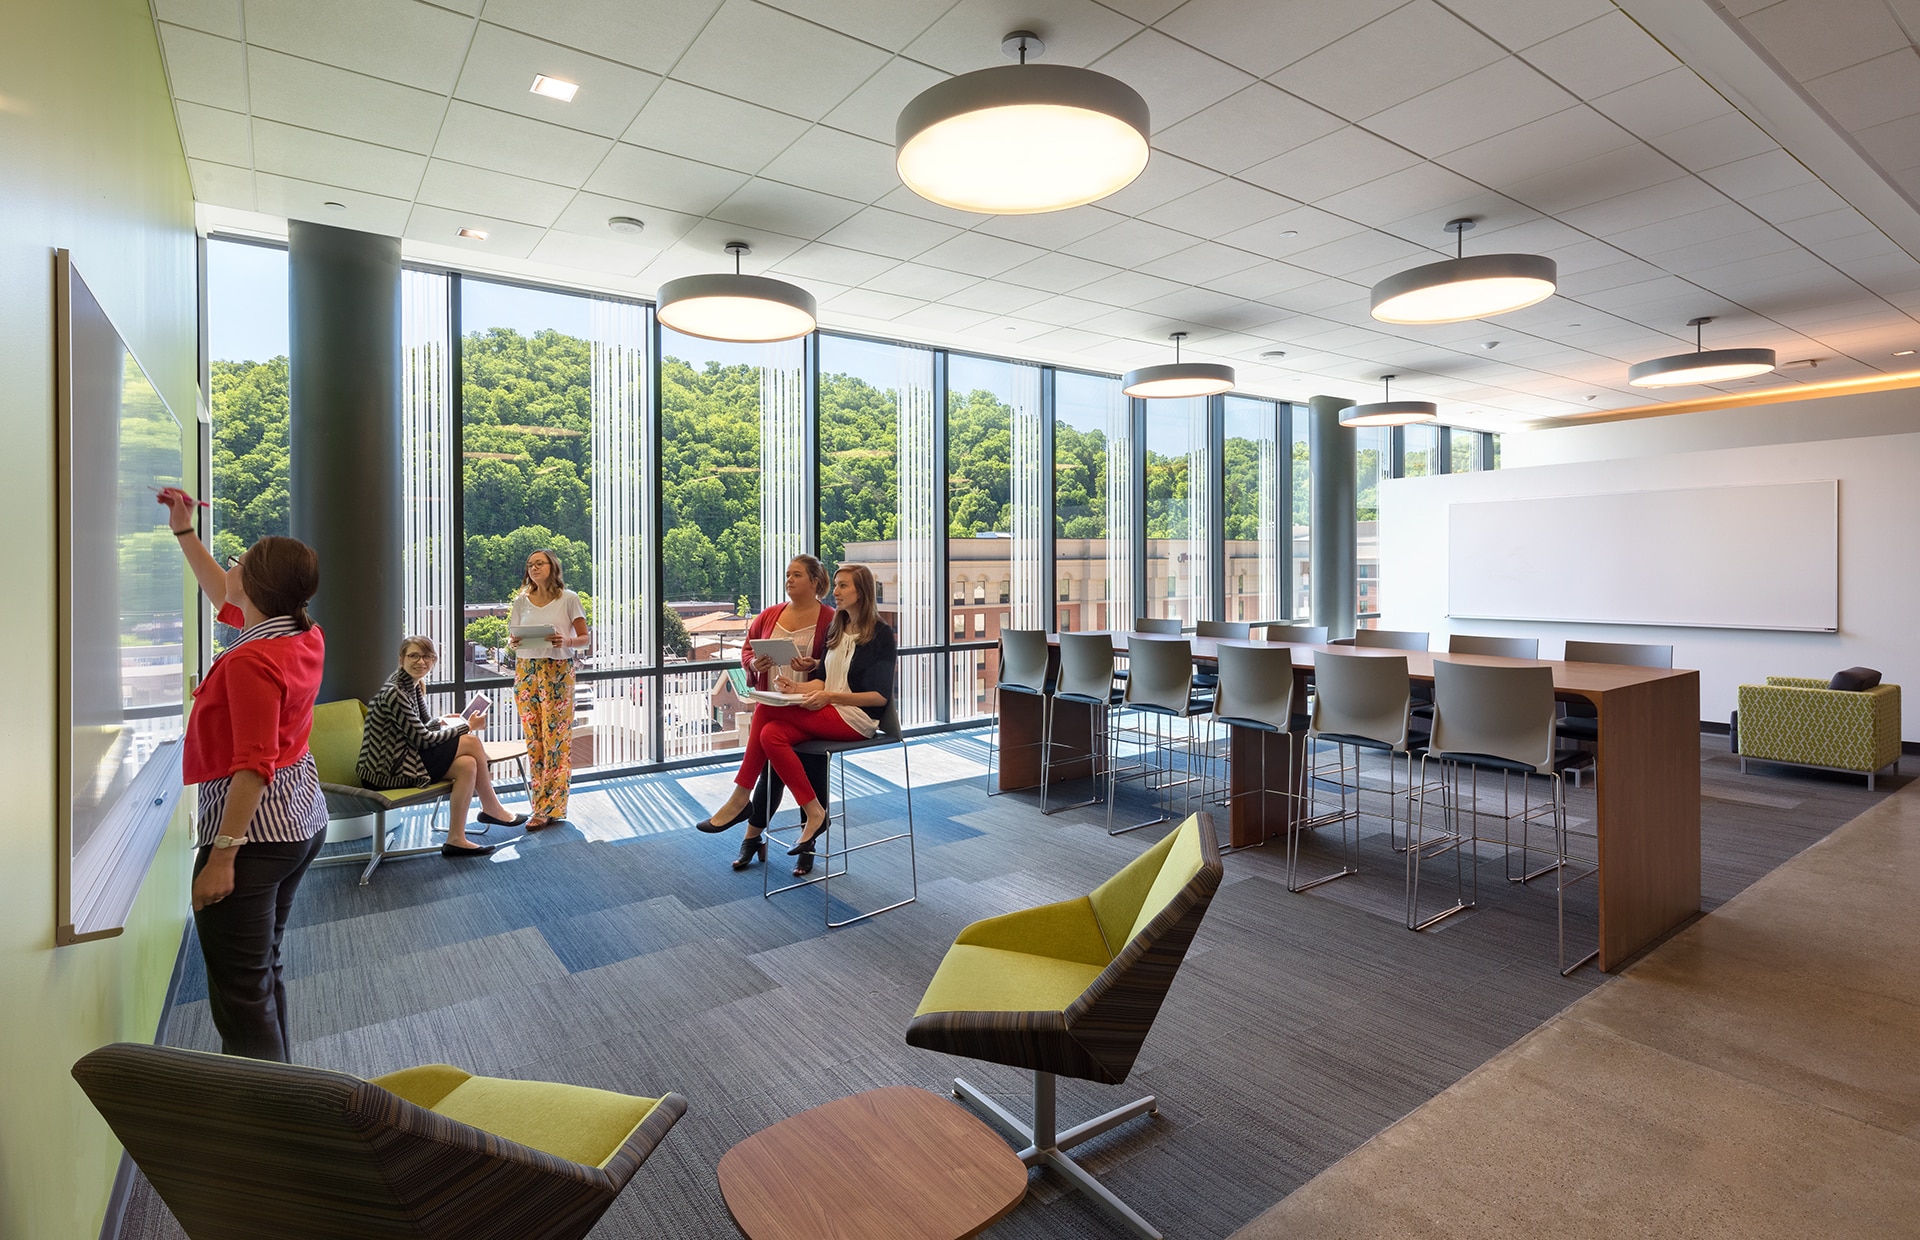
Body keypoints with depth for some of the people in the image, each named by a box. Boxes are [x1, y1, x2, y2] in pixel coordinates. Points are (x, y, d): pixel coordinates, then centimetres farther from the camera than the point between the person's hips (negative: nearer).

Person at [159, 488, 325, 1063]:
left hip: (253, 826, -10)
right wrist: (184, 531, 26)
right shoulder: (306, 637, 4)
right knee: (263, 968, 22)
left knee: (240, 990, -1)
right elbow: (224, 599, 24)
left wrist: (222, 855, -22)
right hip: (303, 819, 10)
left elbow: (254, 767, -25)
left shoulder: (252, 661, -22)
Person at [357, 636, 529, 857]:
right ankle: (491, 809, 2)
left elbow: (424, 725, 19)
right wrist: (468, 726, -10)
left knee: (467, 765, -10)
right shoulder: (394, 692, -20)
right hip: (389, 769, -9)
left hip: (404, 758, 9)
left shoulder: (412, 685, 9)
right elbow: (422, 739, -19)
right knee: (471, 742, -14)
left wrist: (443, 722, -3)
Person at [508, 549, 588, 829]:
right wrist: (513, 643, -8)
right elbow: (512, 637, 15)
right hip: (526, 671, 4)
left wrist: (565, 641, -19)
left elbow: (584, 638, 1)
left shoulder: (569, 599, -1)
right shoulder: (521, 601, 10)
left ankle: (549, 808, 2)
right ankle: (541, 804, 13)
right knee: (533, 738, 4)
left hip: (558, 671, -4)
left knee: (555, 737, -4)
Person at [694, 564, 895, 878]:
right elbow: (821, 680, 13)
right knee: (771, 734, -23)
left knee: (766, 710, -20)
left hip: (858, 719, -7)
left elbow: (881, 696, -11)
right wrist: (797, 687, -9)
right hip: (826, 714, 7)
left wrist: (831, 696, -20)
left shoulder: (880, 633, -5)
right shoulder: (836, 628, 17)